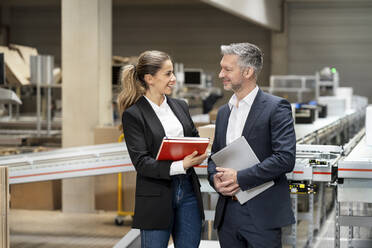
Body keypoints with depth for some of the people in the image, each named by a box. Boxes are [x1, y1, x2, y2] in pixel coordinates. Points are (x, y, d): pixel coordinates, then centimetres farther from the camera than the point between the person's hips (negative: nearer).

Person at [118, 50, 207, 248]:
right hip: (156, 198, -5)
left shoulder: (180, 106, 11)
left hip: (188, 191, 6)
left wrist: (197, 155, -4)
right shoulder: (133, 115, -7)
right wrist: (179, 166, -25)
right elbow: (141, 162, -14)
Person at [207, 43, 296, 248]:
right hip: (227, 213, 6)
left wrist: (239, 178, -17)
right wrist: (215, 179, -2)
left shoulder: (276, 108, -7)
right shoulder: (224, 112, 16)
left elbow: (286, 158, -16)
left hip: (261, 215, -6)